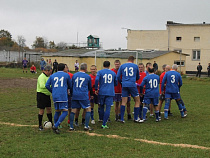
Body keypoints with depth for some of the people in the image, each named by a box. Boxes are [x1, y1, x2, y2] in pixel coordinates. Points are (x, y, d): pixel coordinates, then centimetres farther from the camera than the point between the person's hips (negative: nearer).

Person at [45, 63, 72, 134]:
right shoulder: (66, 75, 6)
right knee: (65, 112, -4)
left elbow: (47, 85, 6)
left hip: (55, 96, 5)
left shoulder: (52, 76, 14)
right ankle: (55, 126, -15)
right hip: (63, 96, -5)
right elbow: (70, 86, 14)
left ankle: (55, 127, 17)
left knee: (57, 112, 17)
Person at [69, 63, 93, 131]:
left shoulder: (74, 75, 7)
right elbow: (90, 87, 15)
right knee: (88, 109, 8)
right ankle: (86, 126, 3)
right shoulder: (88, 76, 2)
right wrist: (91, 94, 34)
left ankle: (71, 127, 7)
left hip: (75, 95, 3)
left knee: (73, 110, 7)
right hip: (84, 96, -3)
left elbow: (71, 85, 14)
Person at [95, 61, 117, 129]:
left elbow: (96, 80, -15)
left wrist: (96, 89, -6)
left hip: (102, 92, 0)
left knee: (101, 107, 15)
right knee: (108, 108, -3)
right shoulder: (113, 73, 10)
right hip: (110, 92, 0)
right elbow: (116, 83, 17)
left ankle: (104, 122, 23)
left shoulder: (100, 72, 2)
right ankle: (104, 124, -10)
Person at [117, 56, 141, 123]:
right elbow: (138, 77, 19)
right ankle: (136, 118, 9)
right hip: (132, 85, -2)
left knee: (123, 102, 3)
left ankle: (122, 119, -1)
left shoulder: (122, 66, 9)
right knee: (137, 101, 10)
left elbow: (117, 76, 6)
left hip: (124, 85, 2)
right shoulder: (135, 66, 9)